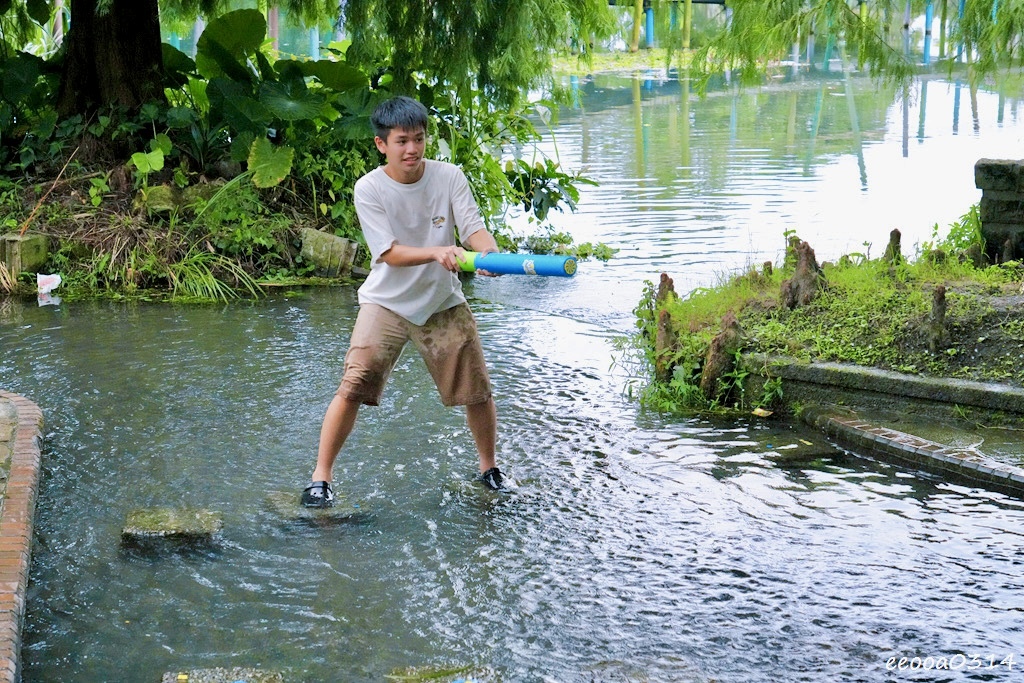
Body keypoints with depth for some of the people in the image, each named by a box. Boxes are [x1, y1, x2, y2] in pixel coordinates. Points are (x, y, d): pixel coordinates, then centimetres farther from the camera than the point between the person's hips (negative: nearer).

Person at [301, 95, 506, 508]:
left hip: (443, 302, 2)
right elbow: (390, 253, -20)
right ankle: (321, 476, 0)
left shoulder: (449, 177, -6)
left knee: (478, 392, 3)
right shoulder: (369, 188, -13)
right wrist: (437, 252, -37)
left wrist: (489, 252, -39)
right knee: (353, 388, -15)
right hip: (387, 302, -2)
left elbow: (473, 227, -16)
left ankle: (489, 468, 29)